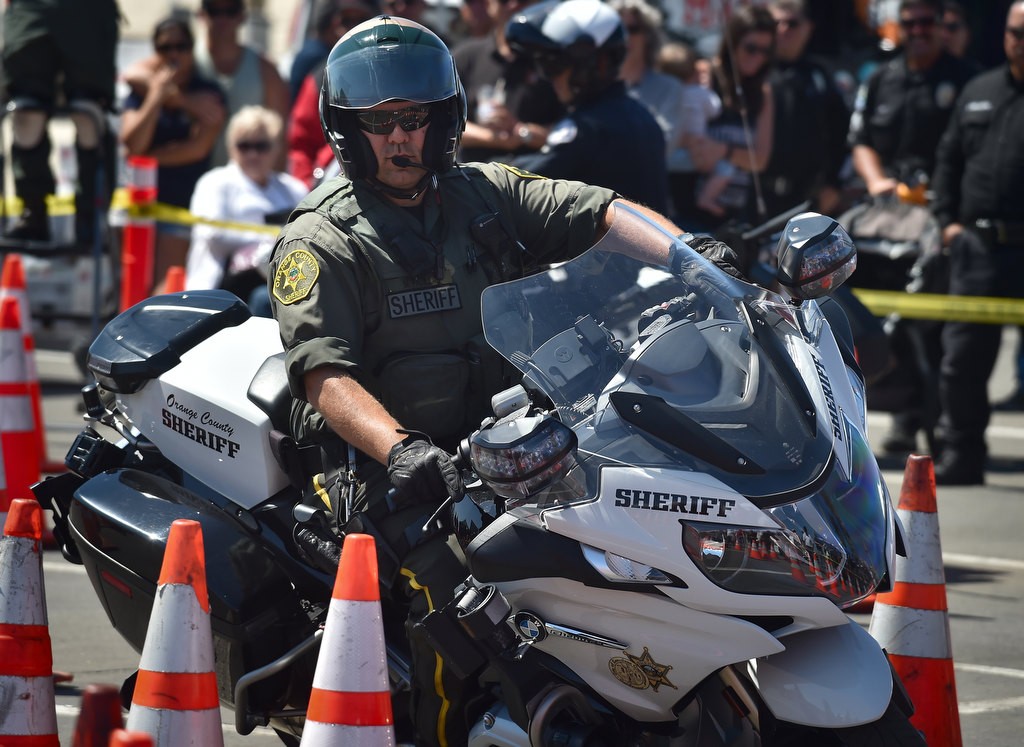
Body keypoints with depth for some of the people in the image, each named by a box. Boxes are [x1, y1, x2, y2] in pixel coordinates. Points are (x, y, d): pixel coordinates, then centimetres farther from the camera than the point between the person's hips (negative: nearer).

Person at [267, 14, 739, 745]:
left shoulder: (484, 194, 14)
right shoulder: (320, 242, -2)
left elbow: (598, 212, 5)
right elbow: (324, 375, -16)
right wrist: (399, 447, -34)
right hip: (408, 475, -6)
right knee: (457, 591, -31)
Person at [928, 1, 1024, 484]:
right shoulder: (978, 92, 15)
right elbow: (949, 159, 21)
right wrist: (947, 219, 10)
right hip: (978, 249, 5)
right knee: (962, 358, 5)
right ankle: (960, 458, 13)